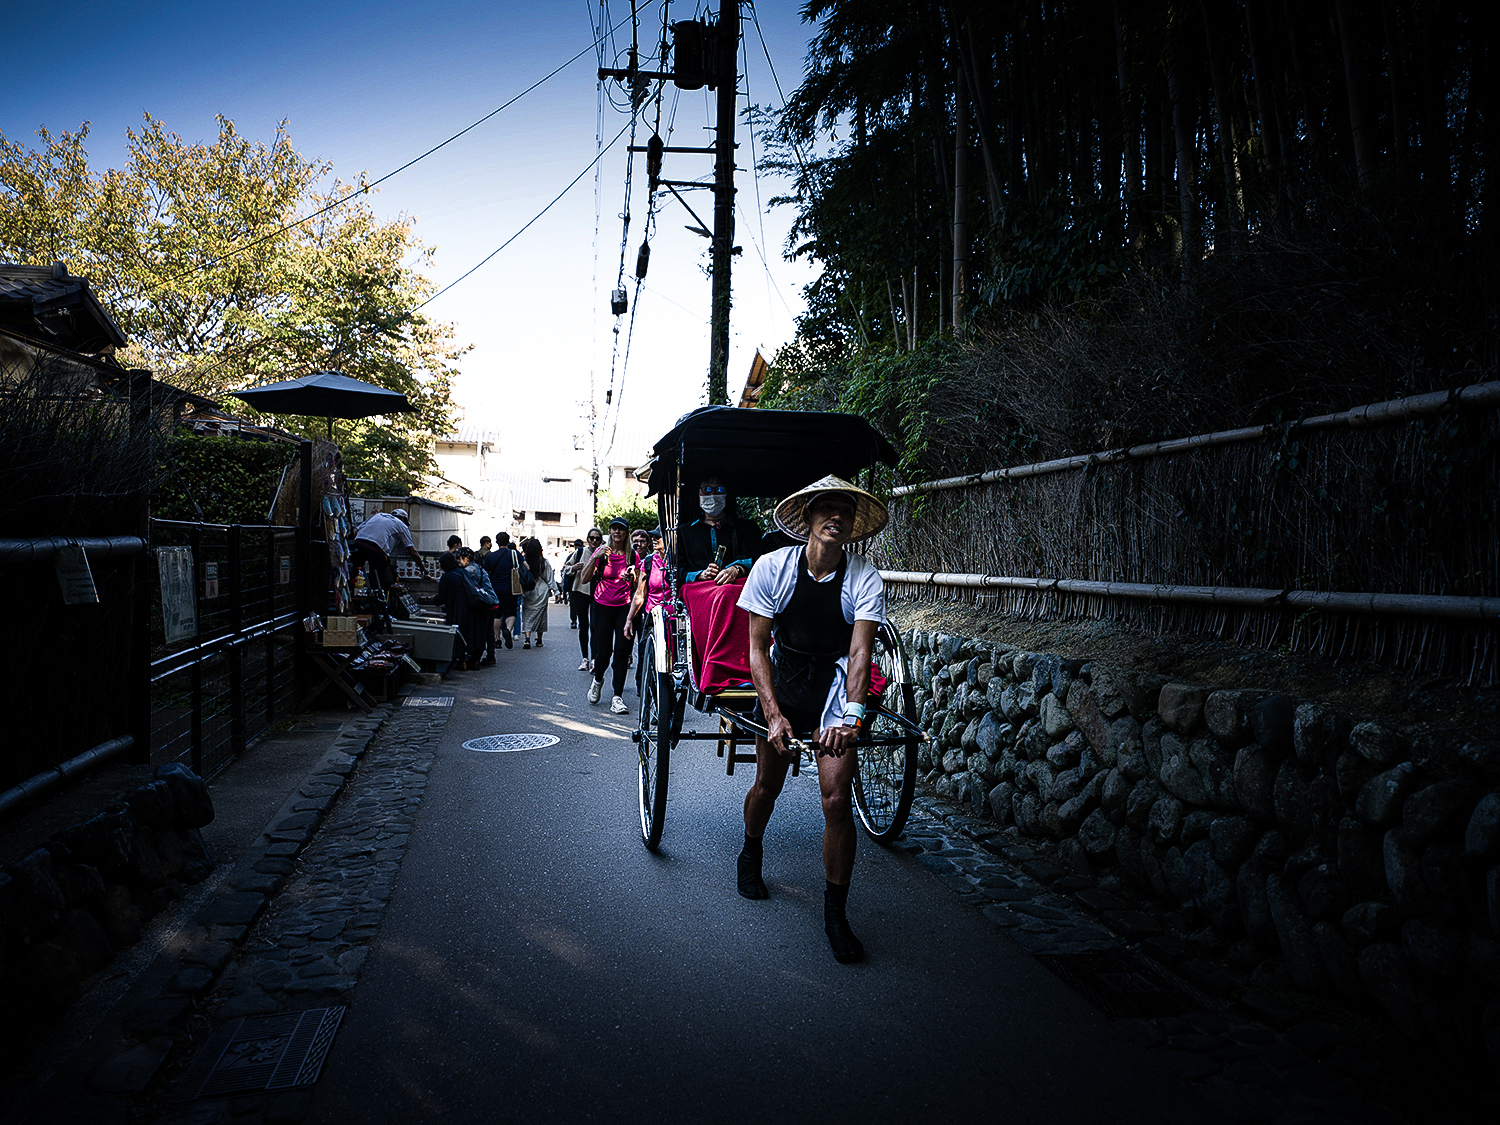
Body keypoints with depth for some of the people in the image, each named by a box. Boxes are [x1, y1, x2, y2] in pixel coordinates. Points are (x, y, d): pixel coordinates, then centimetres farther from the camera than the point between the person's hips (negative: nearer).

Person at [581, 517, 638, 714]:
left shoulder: (632, 556, 3)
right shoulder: (601, 553, 1)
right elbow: (585, 579, -6)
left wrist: (631, 578, -13)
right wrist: (594, 558, -19)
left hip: (624, 607, 0)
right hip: (603, 607, 0)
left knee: (622, 650, -7)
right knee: (603, 651, -2)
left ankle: (617, 697, -3)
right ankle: (598, 680, 31)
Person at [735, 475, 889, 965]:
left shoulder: (865, 578, -15)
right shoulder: (772, 566, -14)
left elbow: (860, 653, -21)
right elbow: (756, 646, -11)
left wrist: (850, 716, -36)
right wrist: (772, 714, -21)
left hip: (837, 687, -1)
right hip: (780, 682, 1)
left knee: (837, 801, -9)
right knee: (767, 785, 12)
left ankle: (835, 913, 8)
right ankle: (750, 855, 45)